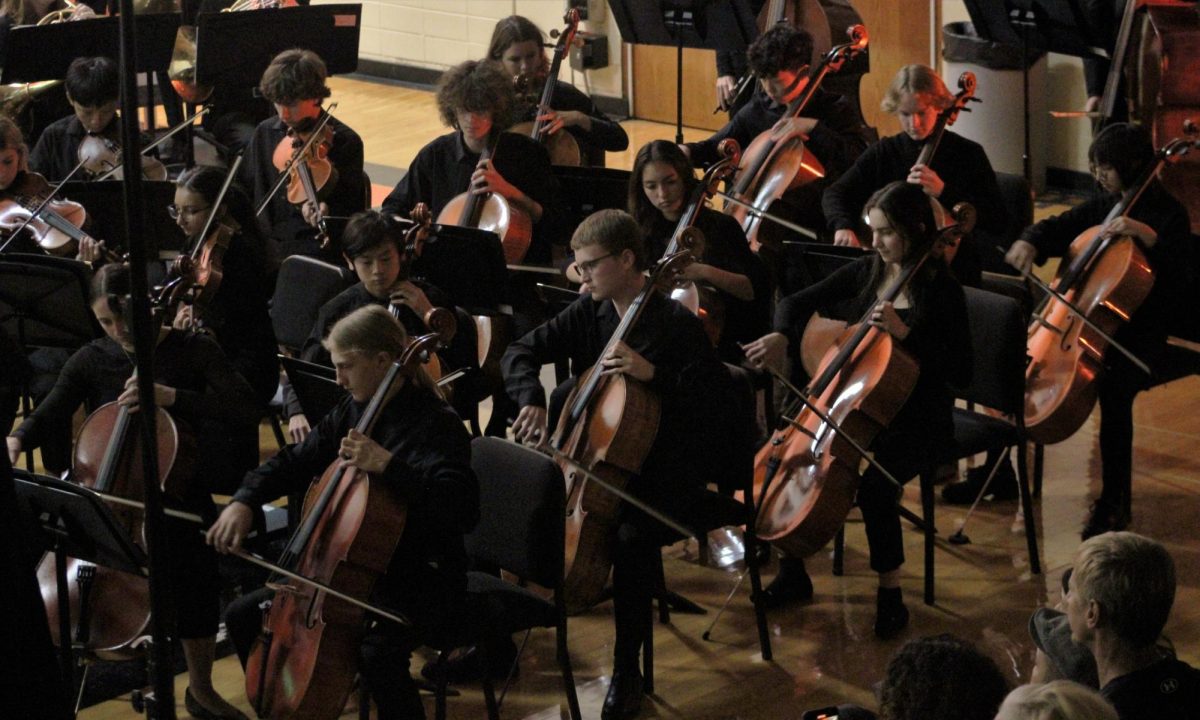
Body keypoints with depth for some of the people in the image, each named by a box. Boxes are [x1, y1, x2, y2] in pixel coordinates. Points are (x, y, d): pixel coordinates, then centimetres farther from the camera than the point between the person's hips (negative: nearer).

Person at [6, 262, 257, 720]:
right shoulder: (91, 360, 4)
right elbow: (47, 416, 1)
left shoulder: (193, 351, -5)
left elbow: (246, 412, -18)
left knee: (193, 558, -25)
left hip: (177, 489, -2)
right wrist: (16, 441, -23)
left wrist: (169, 395, -29)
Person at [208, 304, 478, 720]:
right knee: (245, 618, 6)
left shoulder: (436, 424, -18)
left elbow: (462, 510, -33)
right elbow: (296, 462, 15)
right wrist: (245, 500, -2)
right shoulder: (353, 411, 5)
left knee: (376, 653, -37)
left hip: (422, 580, -8)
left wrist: (389, 466, -39)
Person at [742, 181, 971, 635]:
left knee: (874, 485, -32)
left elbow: (960, 372, -18)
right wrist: (781, 336, -15)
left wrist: (905, 332, -27)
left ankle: (890, 594, -10)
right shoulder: (866, 273, 5)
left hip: (917, 419, -6)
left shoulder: (941, 291, -12)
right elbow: (798, 303, 8)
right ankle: (792, 575, 5)